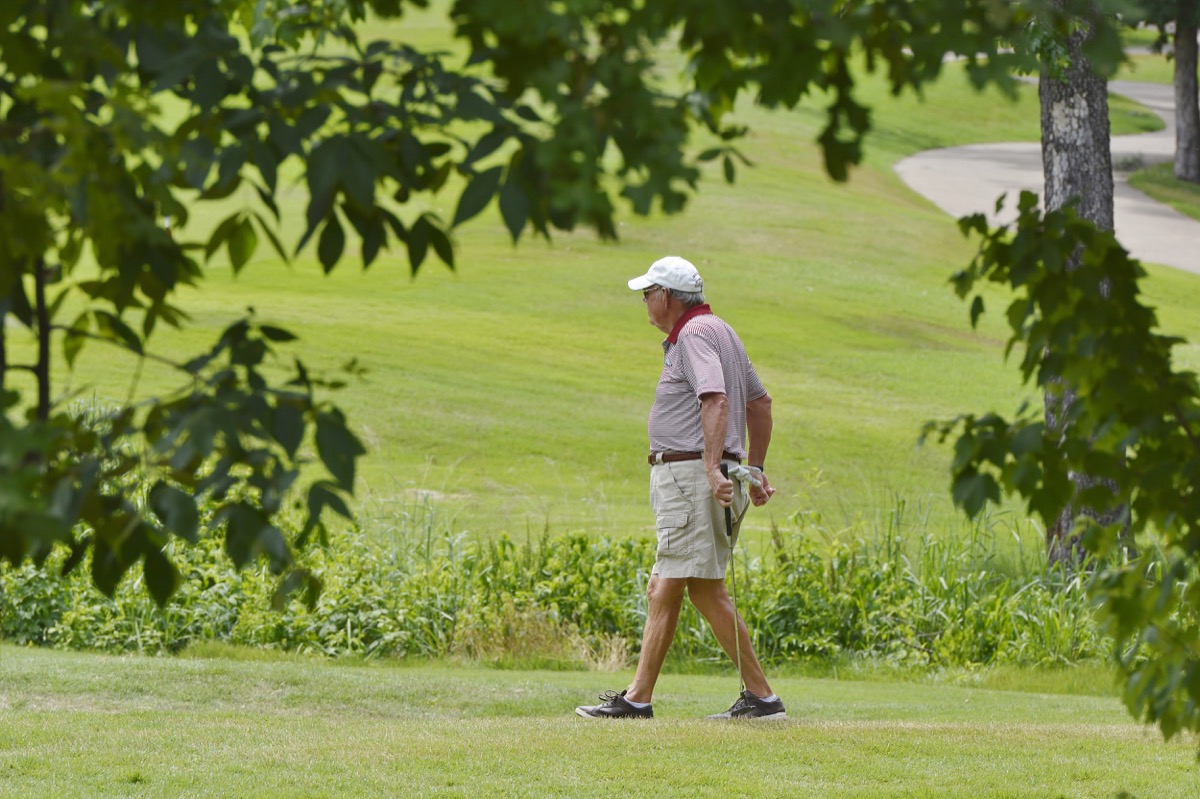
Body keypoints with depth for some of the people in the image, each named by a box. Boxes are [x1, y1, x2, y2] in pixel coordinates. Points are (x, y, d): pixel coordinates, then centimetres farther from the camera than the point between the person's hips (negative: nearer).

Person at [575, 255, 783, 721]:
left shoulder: (694, 333, -11)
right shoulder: (719, 331, 21)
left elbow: (716, 402, -26)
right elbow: (760, 402, 27)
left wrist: (712, 470, -34)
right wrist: (755, 469, 30)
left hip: (691, 472, -11)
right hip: (684, 478, 11)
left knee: (707, 591, -10)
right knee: (662, 590, 10)